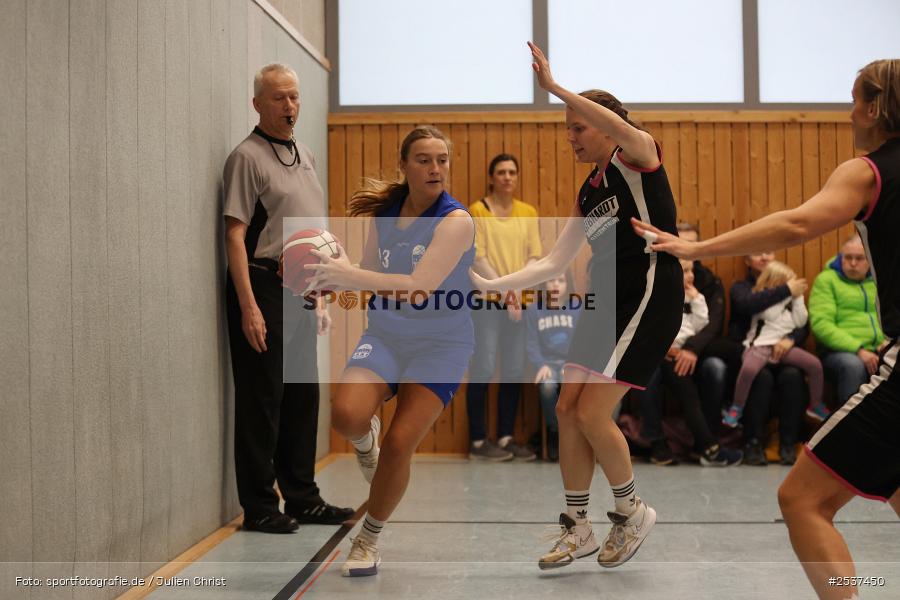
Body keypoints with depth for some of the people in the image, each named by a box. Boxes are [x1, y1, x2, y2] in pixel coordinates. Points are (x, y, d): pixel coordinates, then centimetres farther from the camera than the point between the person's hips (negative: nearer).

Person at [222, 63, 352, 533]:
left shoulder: (305, 156, 16)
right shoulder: (247, 156, -7)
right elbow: (235, 234, -14)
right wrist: (248, 305, -21)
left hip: (301, 291, 8)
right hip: (264, 285, -8)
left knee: (303, 396, 12)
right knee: (262, 400, -2)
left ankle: (302, 498, 23)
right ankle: (259, 507, 8)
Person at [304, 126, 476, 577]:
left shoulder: (456, 220, -15)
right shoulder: (385, 213, 2)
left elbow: (419, 287, -27)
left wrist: (351, 275, -35)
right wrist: (334, 271, -8)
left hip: (440, 345, -3)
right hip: (384, 336, 3)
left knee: (399, 445, -8)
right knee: (346, 414, -24)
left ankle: (368, 540, 18)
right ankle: (366, 438, 17)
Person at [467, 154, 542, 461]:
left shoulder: (528, 212, 10)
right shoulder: (477, 211, -3)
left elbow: (534, 257, 6)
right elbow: (477, 259, -9)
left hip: (519, 301, 5)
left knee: (514, 371, 7)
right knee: (483, 369, -4)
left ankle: (505, 437, 17)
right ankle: (478, 441, 4)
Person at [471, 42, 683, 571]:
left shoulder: (639, 156, -6)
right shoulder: (588, 193, 15)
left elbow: (620, 127, -32)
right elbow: (555, 263, 14)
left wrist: (554, 87, -33)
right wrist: (492, 285, 6)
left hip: (649, 299, -8)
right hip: (605, 300, 8)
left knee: (592, 414, -11)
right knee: (567, 410, 3)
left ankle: (633, 512, 13)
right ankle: (578, 527, 17)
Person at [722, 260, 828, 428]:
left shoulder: (789, 300, 17)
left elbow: (801, 322, 9)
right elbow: (770, 314, -15)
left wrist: (798, 297, 2)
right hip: (760, 344, -5)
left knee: (815, 364, -12)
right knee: (749, 368, -37)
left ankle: (816, 405, 11)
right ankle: (736, 408, -16)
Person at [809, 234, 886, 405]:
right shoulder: (826, 280, 3)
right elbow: (821, 324, -9)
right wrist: (858, 349, -17)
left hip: (878, 352, 4)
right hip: (841, 351, -3)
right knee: (853, 365, -38)